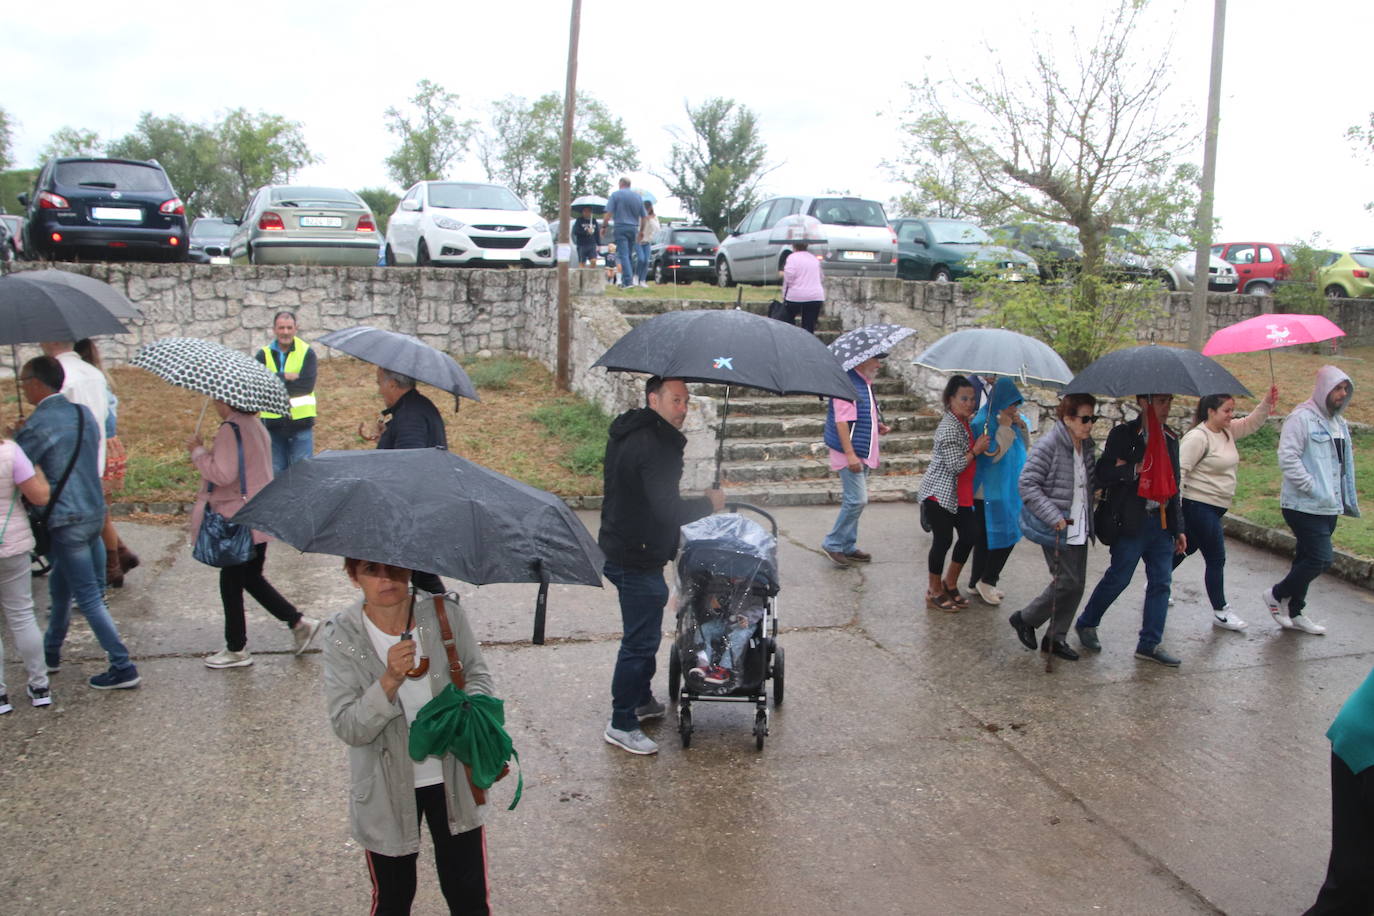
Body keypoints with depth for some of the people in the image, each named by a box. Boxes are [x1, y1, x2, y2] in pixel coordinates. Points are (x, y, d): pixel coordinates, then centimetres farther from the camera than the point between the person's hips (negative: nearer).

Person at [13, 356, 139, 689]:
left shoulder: (39, 424, -15)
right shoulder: (83, 412, 8)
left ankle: (124, 668, -2)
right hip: (95, 512, 8)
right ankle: (50, 654, 39)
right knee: (60, 587, 24)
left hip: (67, 522, -8)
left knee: (89, 598, -3)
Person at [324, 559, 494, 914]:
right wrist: (390, 680, -32)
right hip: (387, 790, -1)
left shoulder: (445, 613, -11)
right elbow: (347, 727, -17)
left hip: (452, 778, 1)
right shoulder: (343, 636, -14)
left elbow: (478, 675, 2)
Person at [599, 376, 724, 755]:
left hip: (618, 549, 11)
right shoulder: (656, 446, -23)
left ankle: (641, 699, 41)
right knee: (640, 641, -2)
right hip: (638, 560, -11)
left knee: (642, 633, 25)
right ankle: (621, 724, 8)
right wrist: (708, 503, -11)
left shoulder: (626, 433, 11)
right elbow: (668, 510, -27)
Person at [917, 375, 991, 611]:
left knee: (970, 534, 9)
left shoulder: (964, 423, 11)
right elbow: (955, 465, -22)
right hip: (939, 494, -9)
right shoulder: (949, 428, -19)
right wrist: (976, 450, -15)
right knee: (943, 541, -2)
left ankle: (949, 584, 25)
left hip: (959, 495, 9)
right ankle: (934, 592, 13)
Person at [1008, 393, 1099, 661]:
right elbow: (1027, 484, -18)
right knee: (1066, 581, -8)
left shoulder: (1087, 446, 7)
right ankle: (1025, 619, 13)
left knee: (1078, 583, 9)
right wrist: (1054, 517, -22)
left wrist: (1090, 519, 15)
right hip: (1057, 528, -8)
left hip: (1079, 528, 8)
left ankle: (1056, 637, 21)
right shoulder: (1048, 445, -16)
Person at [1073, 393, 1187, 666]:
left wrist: (1178, 528, 15)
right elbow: (1102, 476, -12)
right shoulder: (1123, 435, -7)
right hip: (1131, 522, -6)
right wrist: (1136, 470, -22)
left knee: (1161, 583, 6)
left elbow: (1174, 487, 17)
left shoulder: (1170, 439, 12)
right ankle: (1086, 624, 24)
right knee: (1118, 579, 2)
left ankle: (1150, 644, 14)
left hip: (1161, 523, 6)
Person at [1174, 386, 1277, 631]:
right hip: (1199, 507, -10)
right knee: (1216, 559, -4)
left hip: (1215, 507, 10)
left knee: (1186, 549, 22)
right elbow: (1180, 469, -22)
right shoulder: (1198, 437, -19)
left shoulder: (1227, 430, 9)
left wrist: (1268, 403, -1)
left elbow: (1252, 423, 18)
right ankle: (1220, 613, 5)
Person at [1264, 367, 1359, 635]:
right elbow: (1288, 458, -21)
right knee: (1322, 558, -13)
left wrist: (1347, 499, 17)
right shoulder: (1301, 418, -13)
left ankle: (1294, 613, 25)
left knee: (1307, 559, 14)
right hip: (1305, 506, -9)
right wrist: (1314, 489, -22)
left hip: (1329, 508, 9)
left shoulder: (1338, 422, 15)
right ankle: (1277, 594, 7)